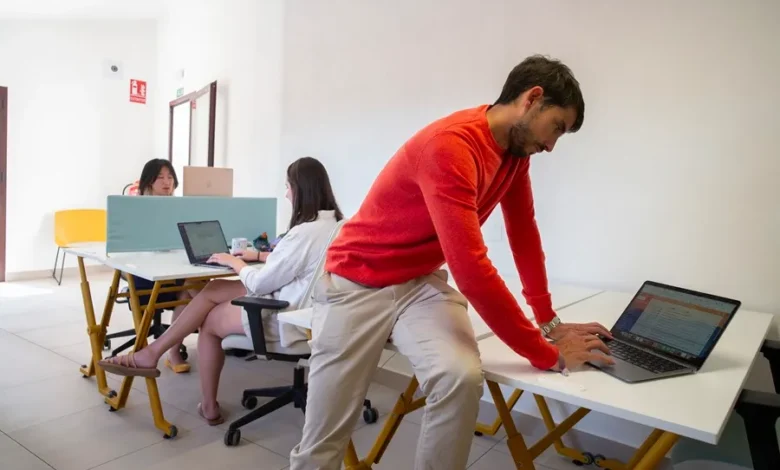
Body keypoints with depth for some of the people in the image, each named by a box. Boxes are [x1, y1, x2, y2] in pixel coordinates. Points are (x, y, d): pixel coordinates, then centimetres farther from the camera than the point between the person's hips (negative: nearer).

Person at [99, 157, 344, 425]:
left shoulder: (306, 231, -25)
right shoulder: (335, 223, 6)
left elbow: (260, 283, -17)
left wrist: (235, 262, 1)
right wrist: (260, 256, 13)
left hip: (287, 319, -9)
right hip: (295, 306, 9)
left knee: (210, 321, 10)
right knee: (213, 290, 11)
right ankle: (153, 352, 19)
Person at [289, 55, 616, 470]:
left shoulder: (516, 148, 1)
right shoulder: (451, 146, -27)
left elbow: (524, 231, 9)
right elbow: (471, 269, -31)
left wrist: (549, 320, 6)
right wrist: (547, 355, -21)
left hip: (423, 282, 6)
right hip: (357, 284, -6)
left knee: (463, 379, -25)